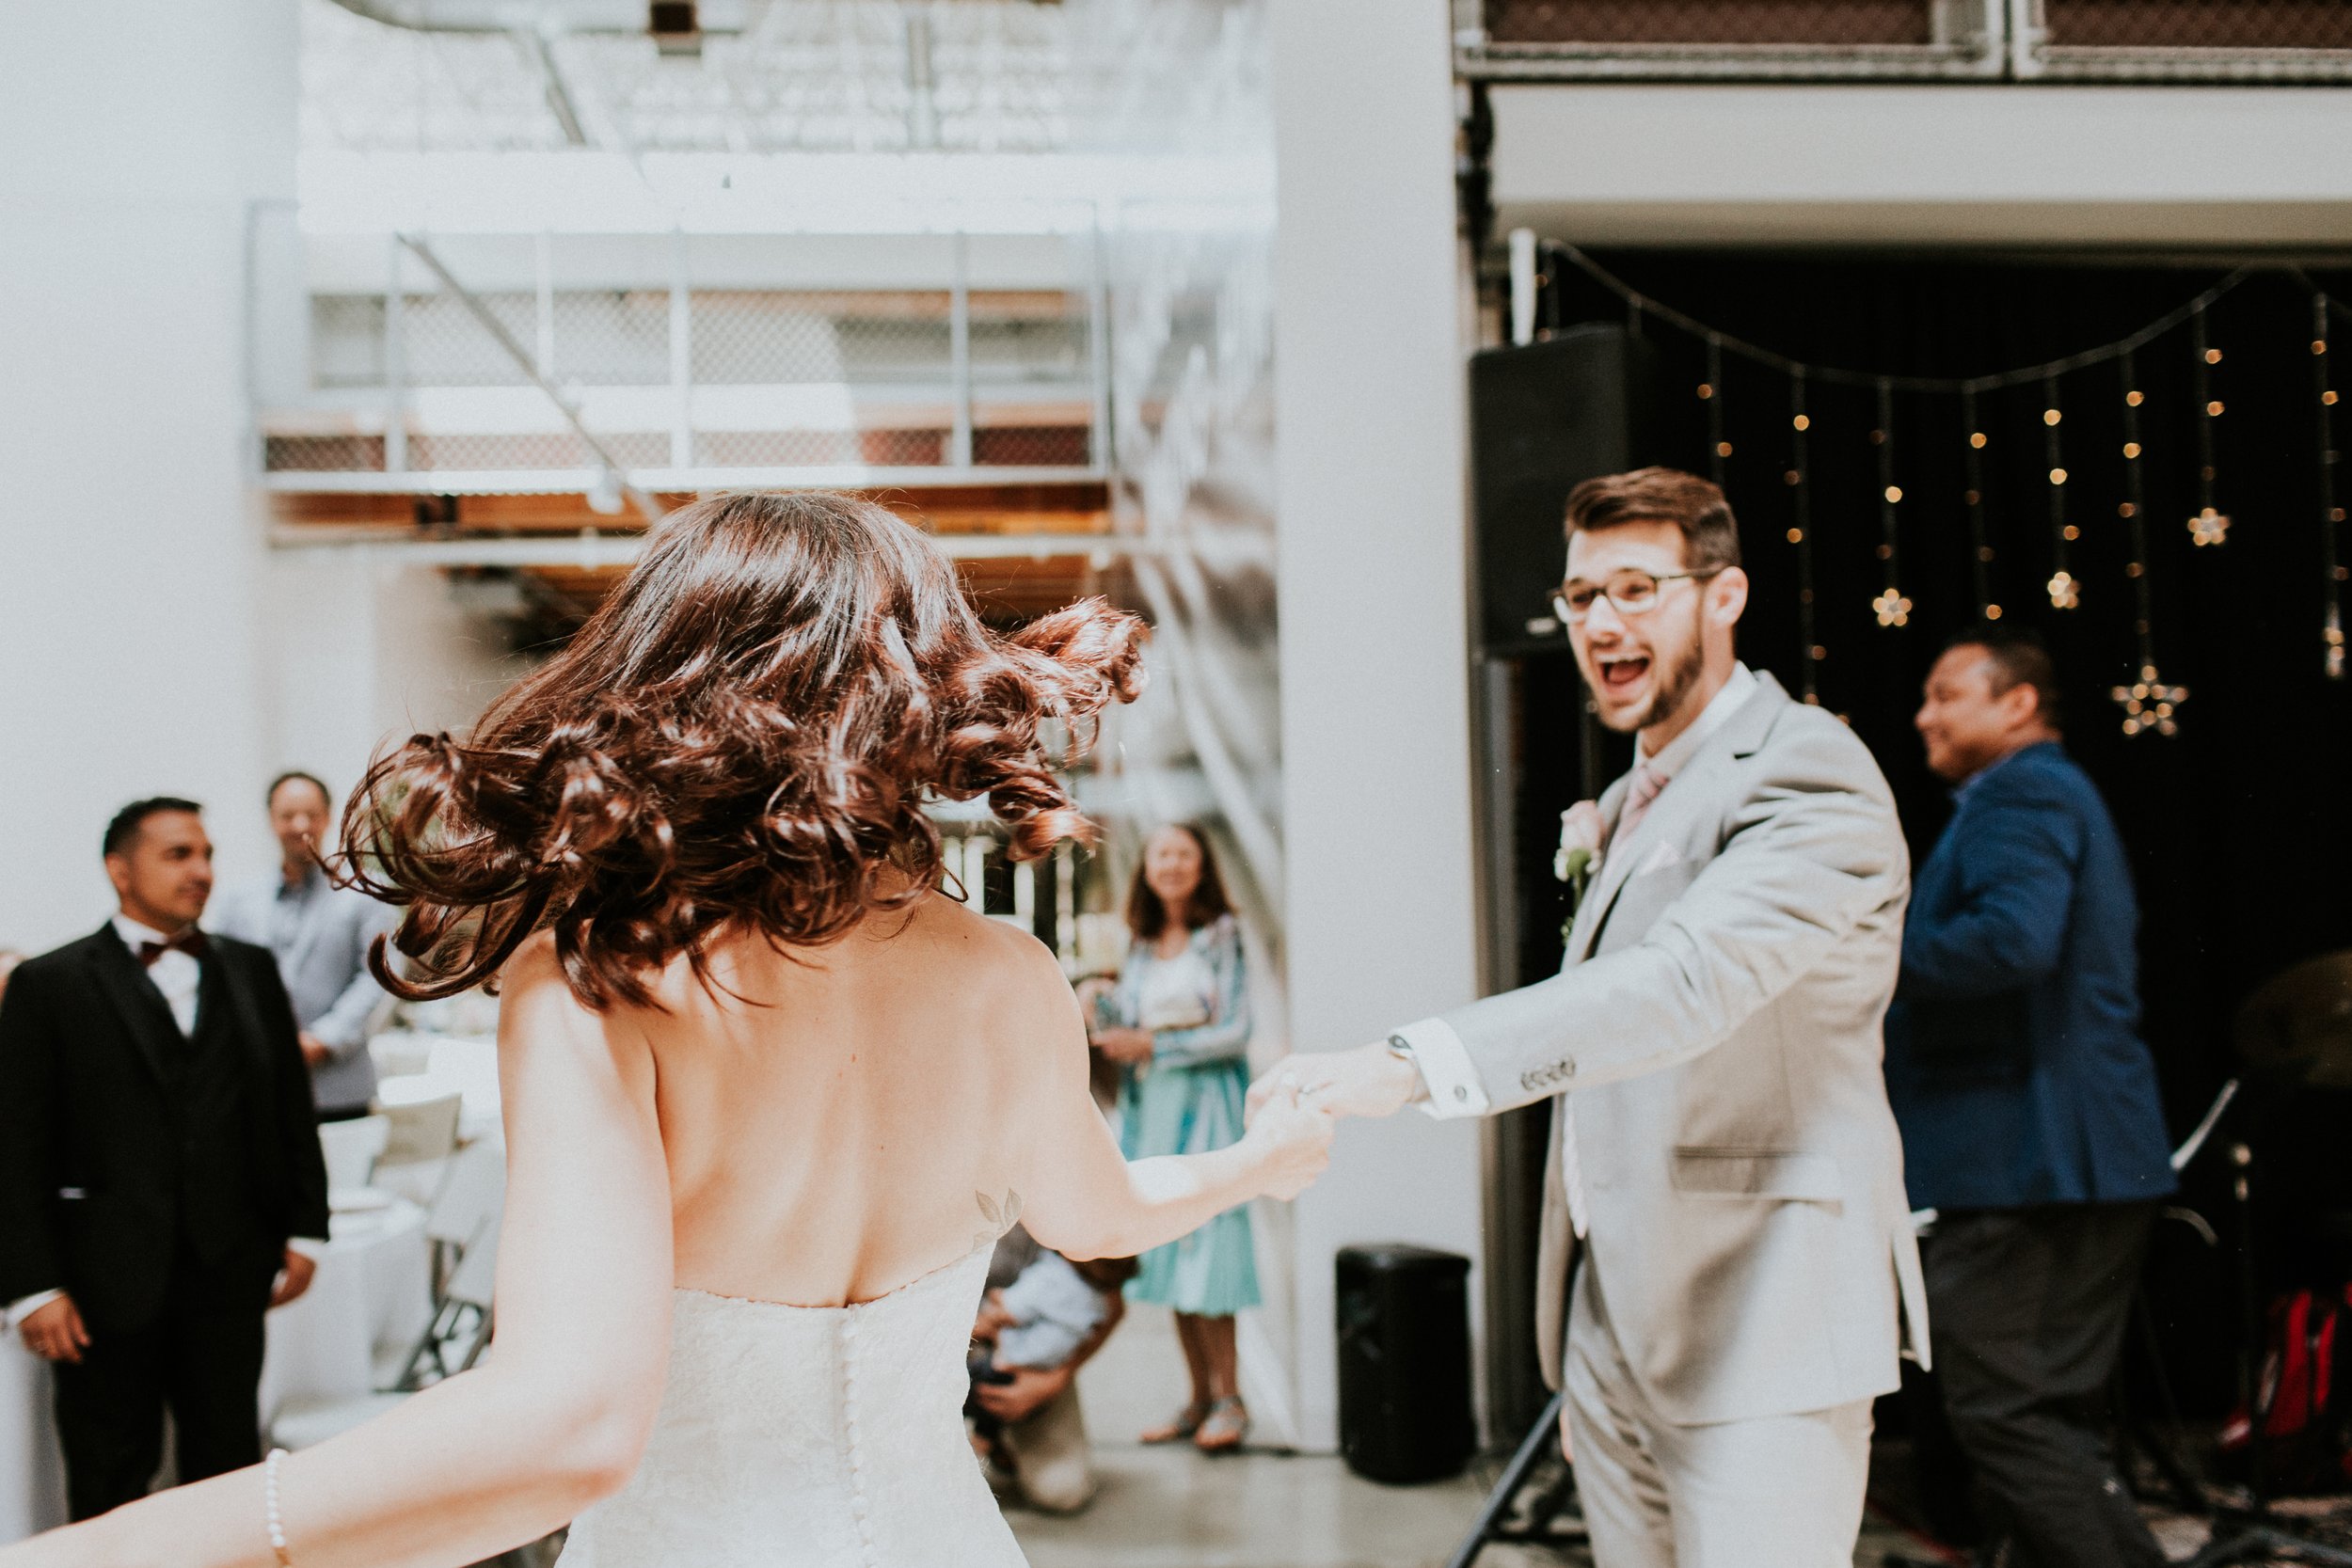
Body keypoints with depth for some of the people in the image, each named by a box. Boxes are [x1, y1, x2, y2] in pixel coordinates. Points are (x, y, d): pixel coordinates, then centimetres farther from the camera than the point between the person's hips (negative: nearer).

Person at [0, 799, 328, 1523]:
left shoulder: (250, 971, 9)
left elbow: (292, 1108, 12)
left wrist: (303, 1231, 8)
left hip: (228, 1271, 3)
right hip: (110, 1280, -3)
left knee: (228, 1467, 12)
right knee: (109, 1487, 9)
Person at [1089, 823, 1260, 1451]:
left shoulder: (1222, 935, -4)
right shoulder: (1140, 944, 13)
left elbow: (1235, 1032, -9)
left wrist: (1153, 1045, -12)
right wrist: (1103, 1011, -2)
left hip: (1205, 1102, -6)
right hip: (1149, 1106, 6)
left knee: (1203, 1243, -8)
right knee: (1167, 1249, 6)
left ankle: (1230, 1399, 2)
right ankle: (1199, 1399, 13)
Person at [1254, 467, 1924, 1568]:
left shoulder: (1808, 772, -14)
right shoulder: (1628, 802, 18)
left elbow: (1689, 980, -31)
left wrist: (1414, 1063, -40)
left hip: (1760, 1327, -8)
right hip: (1611, 1321, 8)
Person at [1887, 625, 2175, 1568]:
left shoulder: (2019, 794, -9)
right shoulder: (2066, 798, 24)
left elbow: (2015, 940, -28)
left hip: (2023, 1163, -11)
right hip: (2097, 1164, 11)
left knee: (2002, 1411, -8)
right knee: (2056, 1413, 13)